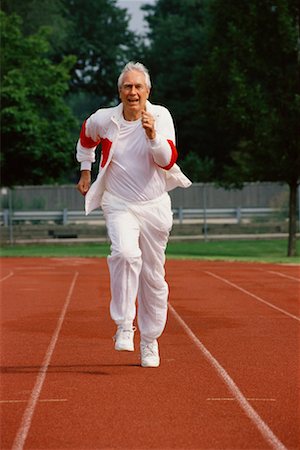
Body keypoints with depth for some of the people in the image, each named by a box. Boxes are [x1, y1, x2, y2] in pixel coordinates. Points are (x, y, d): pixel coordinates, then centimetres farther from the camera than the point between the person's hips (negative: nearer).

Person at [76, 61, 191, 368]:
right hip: (119, 205, -1)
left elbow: (168, 160, -19)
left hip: (155, 206, 1)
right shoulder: (103, 120, -4)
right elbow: (86, 137, 20)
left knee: (153, 277, 6)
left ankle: (149, 342, 23)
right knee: (126, 253, -30)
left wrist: (153, 135, -34)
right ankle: (124, 325, -21)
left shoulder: (161, 116, -7)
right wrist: (85, 171, 20)